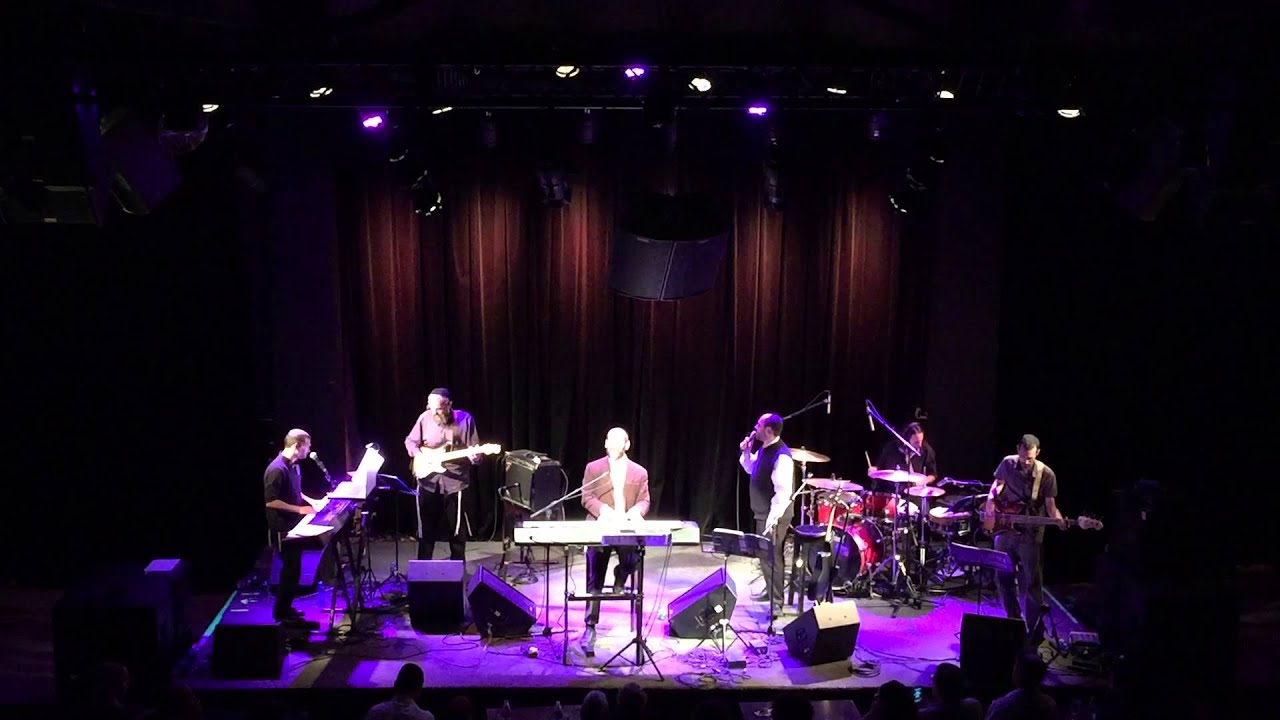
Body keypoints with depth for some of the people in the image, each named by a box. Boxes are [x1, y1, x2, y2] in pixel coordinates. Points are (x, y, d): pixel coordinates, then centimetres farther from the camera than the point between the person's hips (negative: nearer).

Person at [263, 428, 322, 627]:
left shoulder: (294, 466, 9)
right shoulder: (277, 469, -21)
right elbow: (271, 501, -24)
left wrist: (311, 502, 9)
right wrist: (299, 509, -22)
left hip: (294, 525, 10)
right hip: (283, 528, -10)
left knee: (292, 569, 15)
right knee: (291, 570, -5)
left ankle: (284, 609, 24)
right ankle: (283, 613, 3)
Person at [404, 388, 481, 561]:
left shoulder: (465, 419, -9)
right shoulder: (425, 418, -3)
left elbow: (474, 448, -5)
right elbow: (410, 441, 10)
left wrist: (474, 456, -27)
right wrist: (418, 455, -8)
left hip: (455, 482, -2)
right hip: (428, 481, 2)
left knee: (457, 528, 8)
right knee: (427, 527, 10)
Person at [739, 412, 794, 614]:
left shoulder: (781, 456, -25)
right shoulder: (763, 448, 4)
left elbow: (783, 492, -27)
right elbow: (751, 469, 23)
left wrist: (772, 520, -28)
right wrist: (746, 452, 3)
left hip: (774, 515, -10)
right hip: (762, 512, 10)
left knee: (771, 556, -4)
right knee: (764, 553, 21)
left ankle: (776, 602, 4)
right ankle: (770, 590, 38)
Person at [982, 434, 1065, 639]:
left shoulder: (1046, 475, -13)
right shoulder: (1007, 463, -3)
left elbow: (1050, 505, -8)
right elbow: (998, 483, 13)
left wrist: (1059, 520, -28)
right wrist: (990, 501, -6)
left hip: (1030, 534, -4)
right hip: (1004, 529, 4)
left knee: (1032, 582, -1)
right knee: (1003, 577, 13)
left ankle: (1035, 628, 10)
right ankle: (1014, 620, 29)